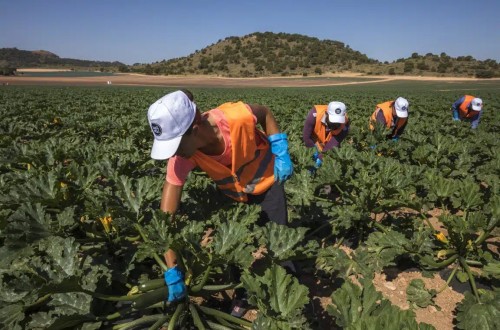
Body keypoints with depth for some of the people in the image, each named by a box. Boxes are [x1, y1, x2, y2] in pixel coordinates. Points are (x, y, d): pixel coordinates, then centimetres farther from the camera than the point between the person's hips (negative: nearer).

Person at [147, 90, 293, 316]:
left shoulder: (236, 117, -41)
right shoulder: (182, 157, -33)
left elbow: (265, 114, -15)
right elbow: (167, 218, -31)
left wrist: (282, 154, -21)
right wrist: (172, 271, -31)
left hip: (267, 180, -1)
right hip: (232, 192, 2)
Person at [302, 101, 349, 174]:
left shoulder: (344, 123, -33)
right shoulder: (314, 114, -38)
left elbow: (331, 145, -31)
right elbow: (306, 136, -27)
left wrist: (320, 160, -36)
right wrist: (313, 153, -23)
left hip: (327, 144, 1)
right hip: (315, 141, -1)